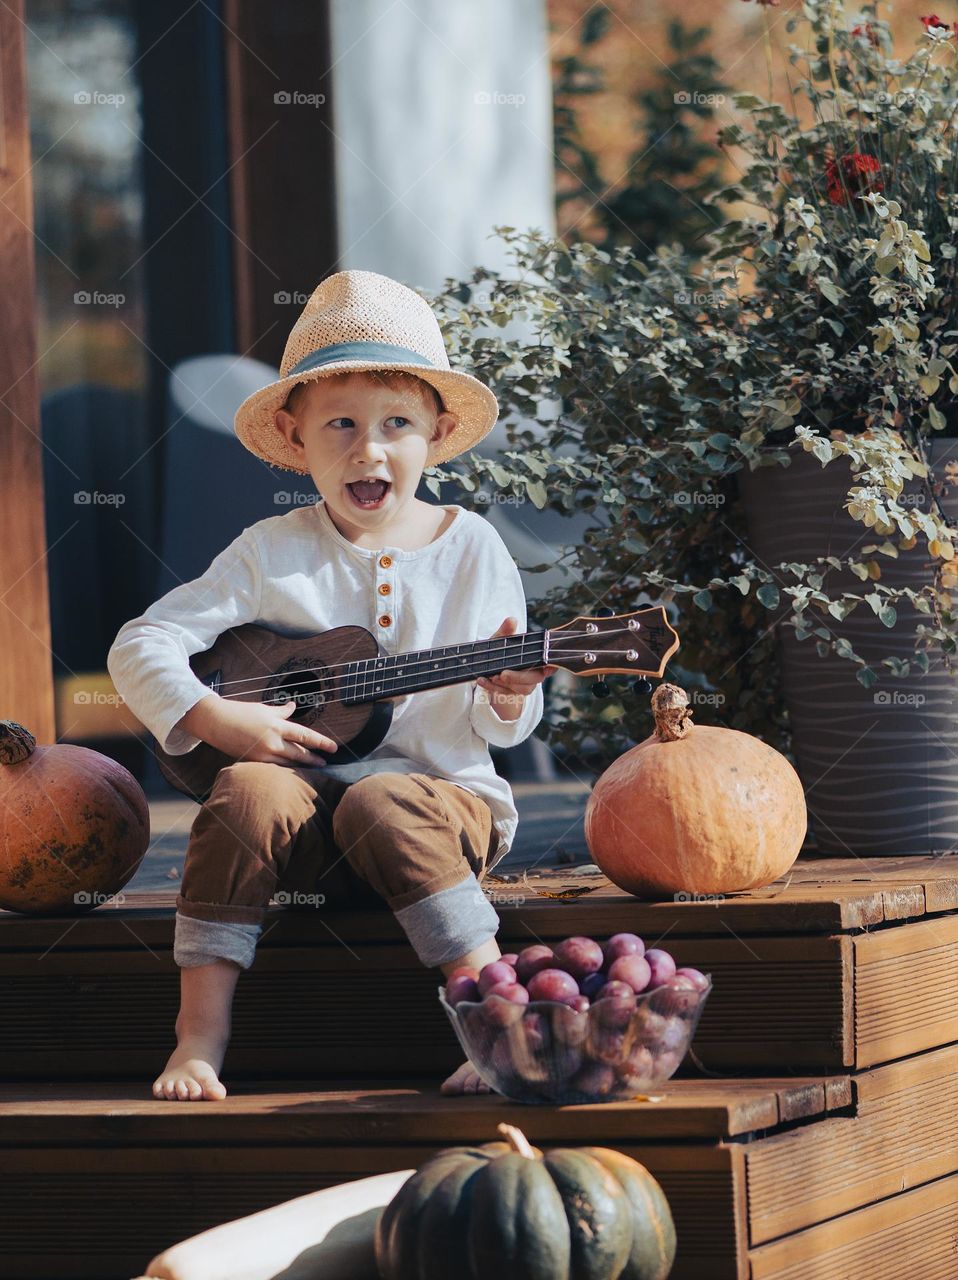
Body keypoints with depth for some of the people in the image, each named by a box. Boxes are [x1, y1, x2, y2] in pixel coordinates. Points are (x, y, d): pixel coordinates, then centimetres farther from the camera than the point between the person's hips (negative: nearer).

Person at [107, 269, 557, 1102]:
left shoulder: (471, 549, 3)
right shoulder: (273, 554, 2)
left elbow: (499, 729, 4)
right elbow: (141, 647, -1)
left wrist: (506, 700, -19)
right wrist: (218, 720, -15)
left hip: (442, 794, -1)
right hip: (306, 798, 1)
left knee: (381, 806, -34)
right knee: (248, 791, -30)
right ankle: (199, 1039, -27)